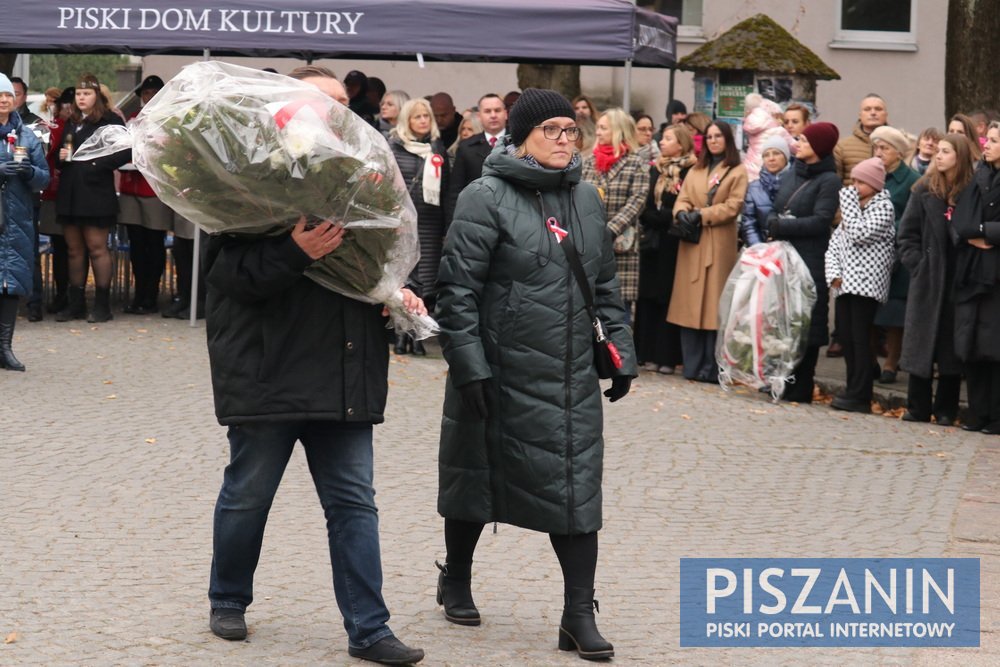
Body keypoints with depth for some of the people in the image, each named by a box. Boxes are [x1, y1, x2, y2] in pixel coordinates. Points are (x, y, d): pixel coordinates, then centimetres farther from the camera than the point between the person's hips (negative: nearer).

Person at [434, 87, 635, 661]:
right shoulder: (487, 199, -9)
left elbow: (607, 285, 17)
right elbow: (458, 289, -11)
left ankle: (579, 614, 0)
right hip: (501, 372, -4)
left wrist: (622, 351, 12)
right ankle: (456, 581, 33)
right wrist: (469, 366, -16)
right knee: (478, 476, 11)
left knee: (577, 484, -2)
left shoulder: (586, 199, 11)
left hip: (572, 375, 5)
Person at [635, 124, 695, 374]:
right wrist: (667, 218, -6)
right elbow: (644, 207, 9)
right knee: (649, 297, 6)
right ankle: (649, 353, 10)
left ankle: (667, 356, 1)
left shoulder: (691, 172, -7)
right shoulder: (654, 170, 12)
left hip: (673, 244, -5)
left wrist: (657, 217, -11)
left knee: (670, 297, -3)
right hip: (652, 241, 5)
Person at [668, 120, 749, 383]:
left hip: (719, 246, -5)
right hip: (692, 245, 5)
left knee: (714, 304, -5)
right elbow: (682, 199, 11)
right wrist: (682, 212, -11)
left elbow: (733, 206, -7)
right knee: (690, 304, 1)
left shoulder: (738, 172, 4)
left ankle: (711, 368, -3)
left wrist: (702, 215, -14)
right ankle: (692, 366, 4)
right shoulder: (695, 171, 20)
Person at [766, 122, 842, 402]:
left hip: (810, 262, -7)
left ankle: (800, 388, 2)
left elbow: (820, 221, -14)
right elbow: (775, 210, 17)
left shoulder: (829, 180, -6)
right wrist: (774, 224, -3)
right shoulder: (793, 173, 16)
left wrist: (782, 227, -11)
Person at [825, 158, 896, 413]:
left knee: (860, 338, -8)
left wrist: (849, 203, -6)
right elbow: (835, 242, 17)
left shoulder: (882, 207, -3)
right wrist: (834, 272, 2)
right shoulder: (853, 207, 20)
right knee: (847, 338, 6)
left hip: (866, 283, -7)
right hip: (844, 284, 7)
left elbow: (861, 234, -16)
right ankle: (854, 390, 12)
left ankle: (860, 396, -7)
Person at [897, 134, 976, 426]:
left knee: (951, 345, 4)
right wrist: (916, 264, -4)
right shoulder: (925, 190, 4)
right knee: (921, 342, 3)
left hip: (958, 280, -2)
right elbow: (907, 234, 5)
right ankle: (918, 407, 9)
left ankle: (946, 409, 11)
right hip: (927, 279, 2)